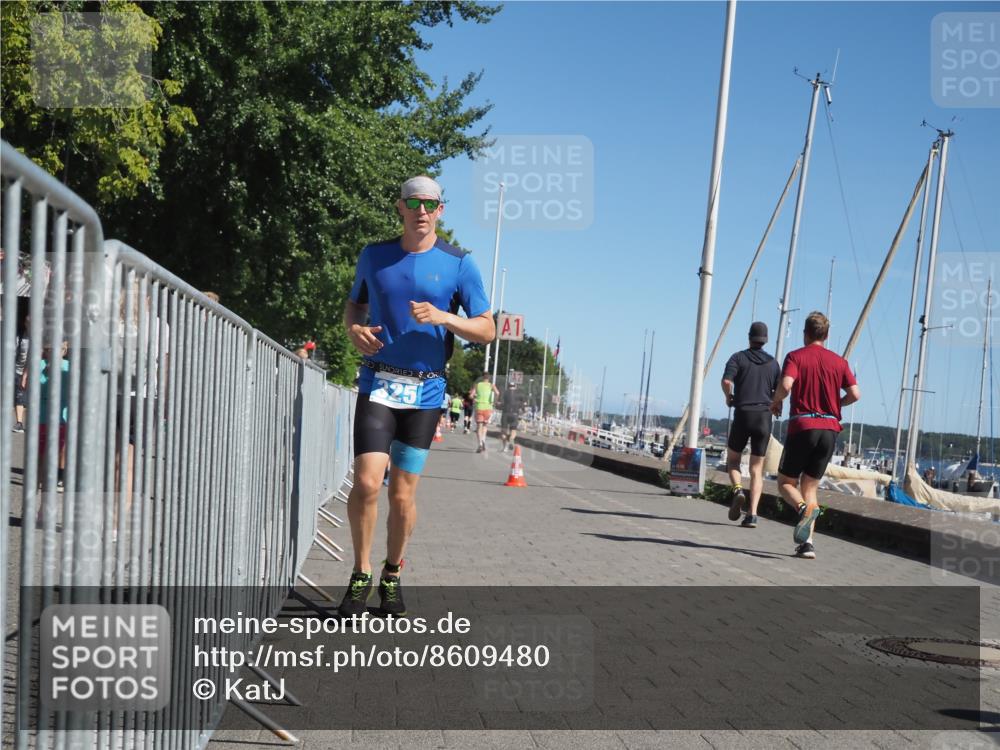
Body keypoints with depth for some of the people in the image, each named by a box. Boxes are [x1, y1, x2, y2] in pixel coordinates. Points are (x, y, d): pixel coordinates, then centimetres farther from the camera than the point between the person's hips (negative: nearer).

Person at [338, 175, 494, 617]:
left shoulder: (459, 264, 0)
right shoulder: (374, 256, 7)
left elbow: (487, 330, 1)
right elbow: (354, 304, 21)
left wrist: (442, 317, -17)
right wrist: (354, 330, -2)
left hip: (425, 391, -1)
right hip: (377, 385, 1)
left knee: (402, 494, 3)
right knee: (366, 483, -13)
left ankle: (392, 576, 23)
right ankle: (360, 575, 7)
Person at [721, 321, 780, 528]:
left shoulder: (738, 358, 2)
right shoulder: (773, 363, 10)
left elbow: (726, 381, -14)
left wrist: (728, 397, 5)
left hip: (743, 414, -2)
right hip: (764, 417, 2)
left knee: (732, 460, 16)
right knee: (757, 469, 5)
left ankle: (737, 490, -14)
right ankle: (752, 514, -7)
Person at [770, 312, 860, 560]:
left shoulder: (796, 356, 0)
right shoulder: (839, 361, 10)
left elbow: (786, 384, -18)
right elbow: (855, 393, 1)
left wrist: (775, 402, 2)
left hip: (802, 426, -4)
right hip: (830, 429, 4)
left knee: (785, 482, 9)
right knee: (810, 486, 11)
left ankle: (805, 508, -24)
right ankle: (807, 543, -2)